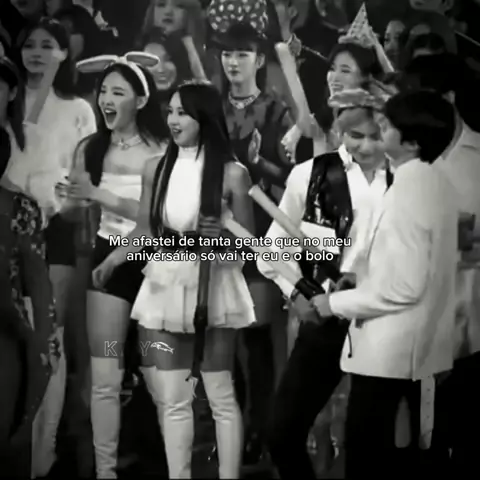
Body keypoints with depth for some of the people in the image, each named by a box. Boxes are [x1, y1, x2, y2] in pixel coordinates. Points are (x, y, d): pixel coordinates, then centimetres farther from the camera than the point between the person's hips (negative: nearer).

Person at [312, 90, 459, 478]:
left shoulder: (409, 190, -21)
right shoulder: (435, 182, 7)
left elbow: (403, 286, -23)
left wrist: (336, 303, -13)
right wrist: (357, 281, 14)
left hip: (388, 351, -9)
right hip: (419, 348, 9)